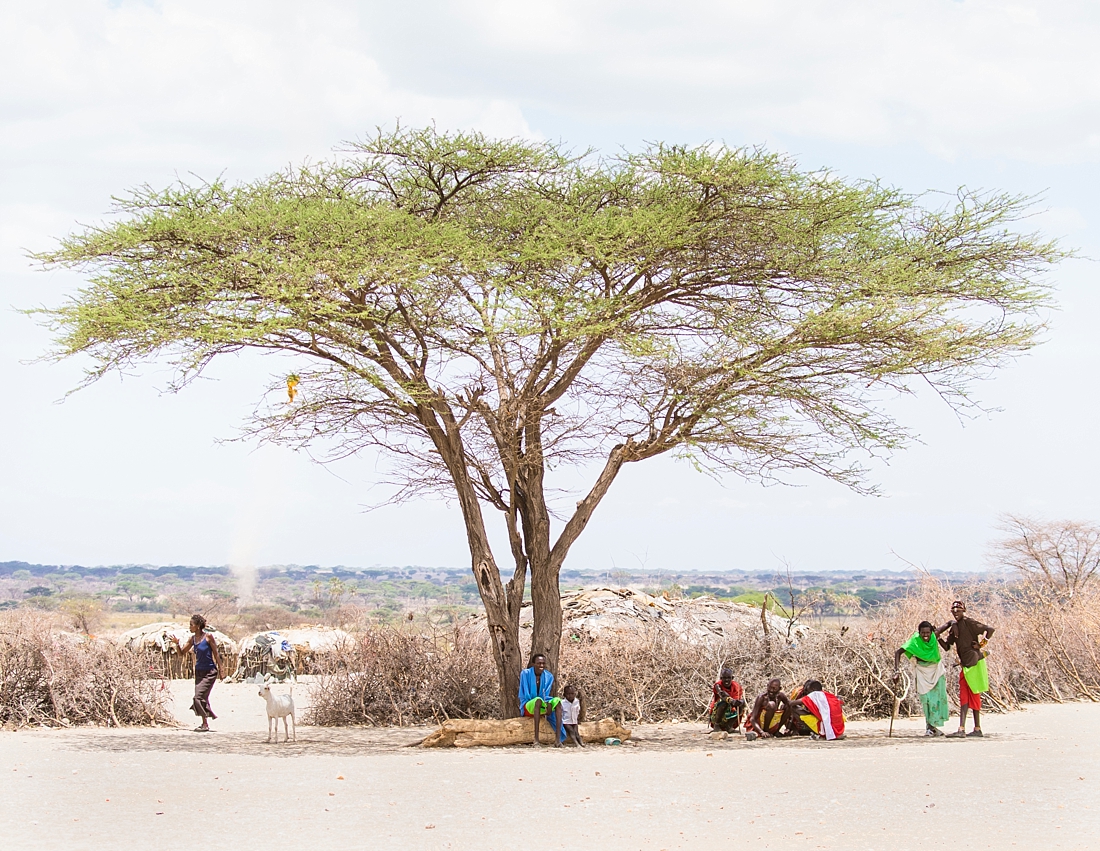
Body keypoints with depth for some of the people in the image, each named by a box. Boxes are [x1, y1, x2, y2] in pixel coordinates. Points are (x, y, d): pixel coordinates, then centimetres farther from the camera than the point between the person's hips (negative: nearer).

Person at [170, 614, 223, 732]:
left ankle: (205, 724, -3)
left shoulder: (208, 637, -12)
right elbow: (182, 652, 12)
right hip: (199, 671, 6)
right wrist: (177, 644, -8)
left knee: (199, 696, -12)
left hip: (209, 672, -6)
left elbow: (216, 654, -8)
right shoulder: (192, 638, 5)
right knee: (202, 698, 9)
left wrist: (220, 671, -8)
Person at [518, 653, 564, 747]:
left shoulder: (549, 676, 3)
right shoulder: (525, 673, -9)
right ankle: (536, 739, -46)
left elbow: (548, 696, 1)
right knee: (538, 700, -37)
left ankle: (558, 738, -35)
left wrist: (548, 705, -22)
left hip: (542, 708, 4)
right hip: (528, 706, -4)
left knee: (557, 700, -24)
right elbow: (525, 695, -12)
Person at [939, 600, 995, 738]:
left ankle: (977, 729, -1)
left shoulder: (969, 623, -10)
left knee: (974, 697, -5)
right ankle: (961, 729, 6)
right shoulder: (954, 627, 13)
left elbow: (990, 629, -16)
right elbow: (947, 646, 12)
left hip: (974, 663, -8)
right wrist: (938, 638, -4)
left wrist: (981, 644, -16)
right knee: (964, 698, 6)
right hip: (965, 665, 8)